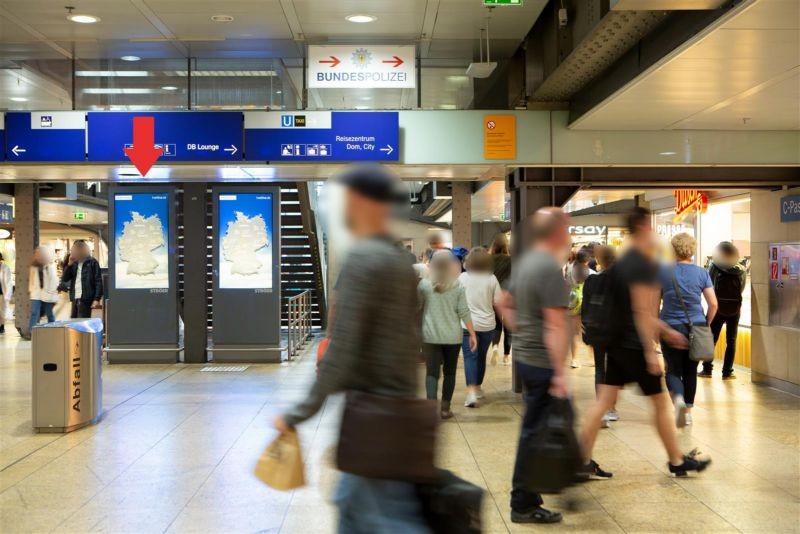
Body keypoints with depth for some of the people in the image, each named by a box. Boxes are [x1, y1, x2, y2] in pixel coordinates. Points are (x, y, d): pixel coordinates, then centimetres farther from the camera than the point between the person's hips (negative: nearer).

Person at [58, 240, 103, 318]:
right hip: (75, 299, 6)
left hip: (86, 299, -6)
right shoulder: (74, 264, 15)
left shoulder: (92, 263, -2)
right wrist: (69, 264, 1)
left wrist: (97, 299, -15)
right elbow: (64, 279, 12)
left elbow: (98, 281, -7)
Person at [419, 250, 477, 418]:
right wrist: (472, 334, 1)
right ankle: (445, 409, 20)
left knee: (432, 372, -1)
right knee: (449, 372, 14)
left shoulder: (424, 284, -3)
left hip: (430, 336, -1)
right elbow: (464, 312, -4)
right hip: (452, 336, 1)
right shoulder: (458, 286, -1)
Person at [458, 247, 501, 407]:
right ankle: (478, 388, 31)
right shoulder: (492, 278, -4)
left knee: (470, 356, -4)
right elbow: (498, 301, -4)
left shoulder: (462, 277, -5)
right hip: (487, 324, 2)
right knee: (481, 356, 17)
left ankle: (471, 391, -19)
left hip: (468, 323, -2)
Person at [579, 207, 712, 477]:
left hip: (616, 343, 9)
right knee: (662, 402, 6)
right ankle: (677, 461, 19)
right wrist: (651, 351, -20)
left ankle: (582, 460, 6)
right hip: (635, 345, -9)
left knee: (604, 401, 7)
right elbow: (642, 310, -21)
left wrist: (665, 331, 25)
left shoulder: (622, 262, 14)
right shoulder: (644, 264, -15)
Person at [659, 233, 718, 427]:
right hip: (696, 327, 2)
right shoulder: (701, 273, 1)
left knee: (673, 370, 5)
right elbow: (713, 304, -1)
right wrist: (706, 324, 13)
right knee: (690, 370, 14)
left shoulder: (663, 271, -3)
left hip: (671, 327, -2)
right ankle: (688, 411, 20)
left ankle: (678, 398, -23)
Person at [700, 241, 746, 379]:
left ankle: (707, 369, 13)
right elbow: (742, 289, 1)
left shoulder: (715, 267, -10)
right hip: (734, 310, 1)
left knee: (711, 339, 11)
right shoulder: (741, 271, -4)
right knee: (731, 341, 9)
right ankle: (727, 372, 8)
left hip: (717, 309, -1)